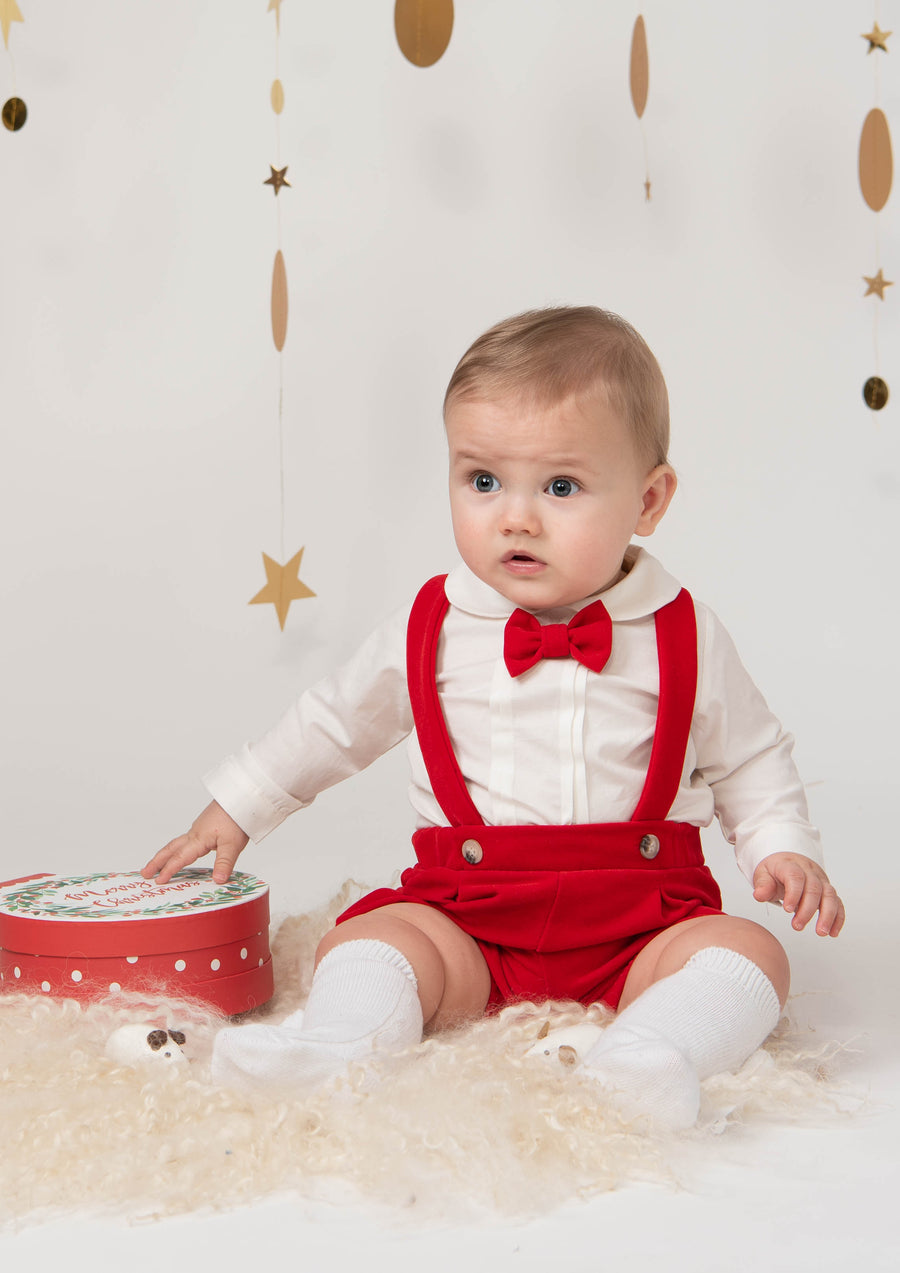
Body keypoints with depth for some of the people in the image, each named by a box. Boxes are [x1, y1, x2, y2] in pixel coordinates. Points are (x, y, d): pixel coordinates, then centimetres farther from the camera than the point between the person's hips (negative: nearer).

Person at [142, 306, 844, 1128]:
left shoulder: (683, 637, 1)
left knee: (750, 954, -26)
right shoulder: (430, 631, 3)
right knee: (363, 942, -21)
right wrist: (234, 812, 20)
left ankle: (640, 1061, -49)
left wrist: (783, 848, -4)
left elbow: (750, 758, 13)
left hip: (640, 928, -1)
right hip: (468, 926, 1)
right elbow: (334, 722, 18)